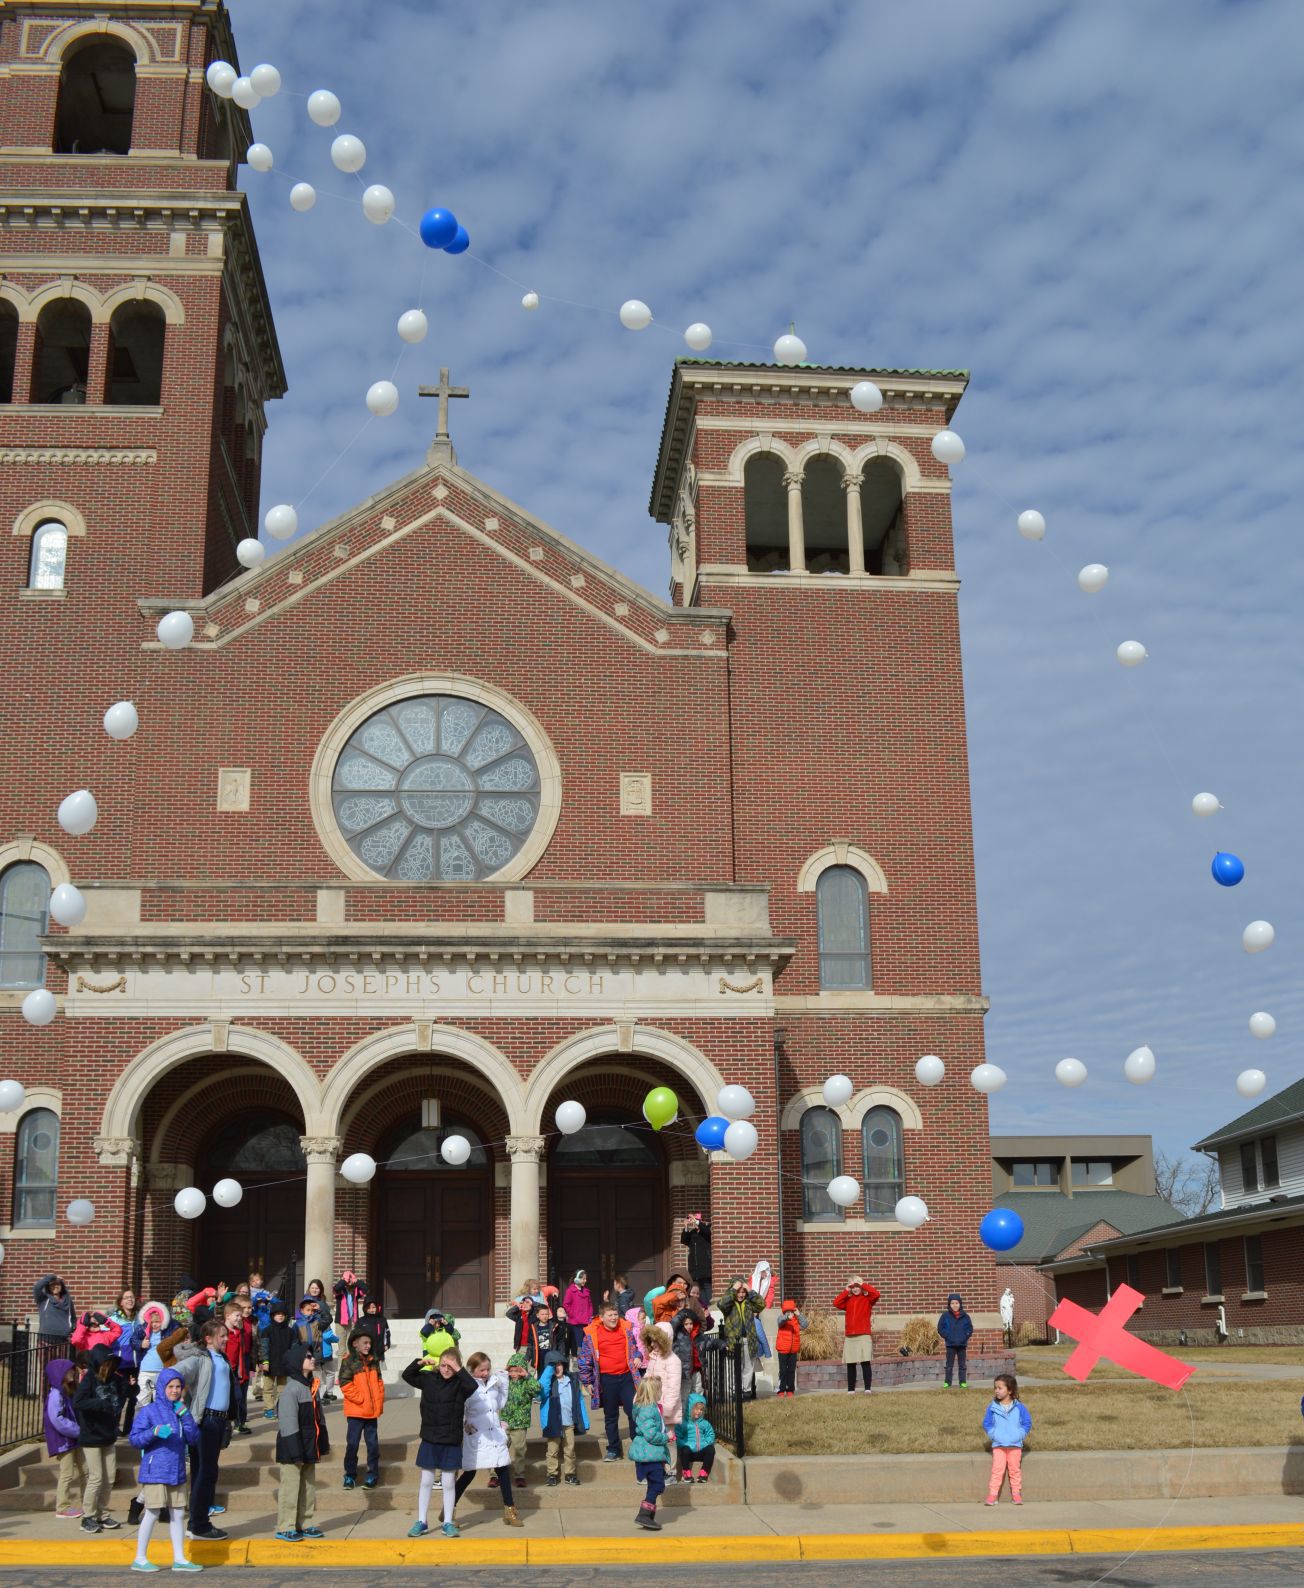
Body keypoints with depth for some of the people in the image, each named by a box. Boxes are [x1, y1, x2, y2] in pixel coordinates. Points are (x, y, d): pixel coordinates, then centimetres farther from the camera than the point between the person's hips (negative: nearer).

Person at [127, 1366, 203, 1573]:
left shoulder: (181, 1410, 10)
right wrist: (155, 1431, -25)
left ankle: (179, 1559, 16)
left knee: (178, 1514, 8)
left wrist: (185, 1416, -8)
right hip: (155, 1471, -6)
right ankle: (140, 1559, 11)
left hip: (177, 1472, 6)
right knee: (152, 1514, -2)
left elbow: (194, 1439, 5)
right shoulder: (149, 1411, -5)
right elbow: (134, 1438, -10)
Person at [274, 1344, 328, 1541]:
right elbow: (288, 1423, -21)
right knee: (290, 1487, -3)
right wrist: (295, 1452, -22)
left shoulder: (311, 1387, 11)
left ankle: (305, 1524, 23)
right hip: (292, 1450, -9)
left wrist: (323, 1444, 17)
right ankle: (285, 1527, 5)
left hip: (309, 1448, 9)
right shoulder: (291, 1390, -18)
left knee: (309, 1486, 14)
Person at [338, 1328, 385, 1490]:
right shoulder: (349, 1361, -9)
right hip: (355, 1410, -5)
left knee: (372, 1443, 8)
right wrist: (361, 1399, -16)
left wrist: (379, 1401, 5)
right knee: (352, 1443, 2)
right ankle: (350, 1475, 15)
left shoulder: (373, 1361, 9)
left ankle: (372, 1475, 17)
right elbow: (345, 1384, -15)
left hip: (372, 1410, 5)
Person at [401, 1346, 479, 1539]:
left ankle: (448, 1523, 17)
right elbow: (407, 1375, 6)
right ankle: (421, 1522, 19)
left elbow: (473, 1386, -29)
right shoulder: (429, 1378, 0)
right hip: (429, 1440, 2)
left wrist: (458, 1370, -30)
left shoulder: (460, 1383, -9)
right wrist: (419, 1363, -10)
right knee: (426, 1481, 9)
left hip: (451, 1442, -2)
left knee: (449, 1483, 7)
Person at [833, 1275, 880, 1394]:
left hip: (864, 1335, -4)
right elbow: (836, 1303, -3)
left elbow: (876, 1294, -16)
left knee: (865, 1362, -9)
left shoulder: (867, 1298, 4)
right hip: (849, 1336, 4)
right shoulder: (848, 1300, 12)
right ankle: (851, 1389, 9)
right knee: (850, 1364, 5)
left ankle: (868, 1388, -10)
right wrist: (846, 1291, -1)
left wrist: (862, 1284, -8)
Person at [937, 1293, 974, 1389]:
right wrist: (948, 1337, -10)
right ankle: (947, 1382, 8)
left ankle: (963, 1382, 13)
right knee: (949, 1365, 3)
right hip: (950, 1344, -1)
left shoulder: (965, 1316, 2)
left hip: (962, 1344, 1)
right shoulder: (945, 1316, -2)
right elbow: (940, 1328, 0)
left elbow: (970, 1329, 7)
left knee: (963, 1365, 6)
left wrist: (965, 1337, -6)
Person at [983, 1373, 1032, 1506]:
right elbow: (986, 1424, 7)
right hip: (998, 1445, 0)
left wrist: (1019, 1435, -6)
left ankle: (1016, 1494, 16)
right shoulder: (993, 1408, 1)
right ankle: (992, 1494, -3)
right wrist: (993, 1434, -6)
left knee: (1015, 1469, 6)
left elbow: (1027, 1423, 4)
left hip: (1015, 1445, 0)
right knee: (997, 1469, -5)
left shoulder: (1019, 1407, -2)